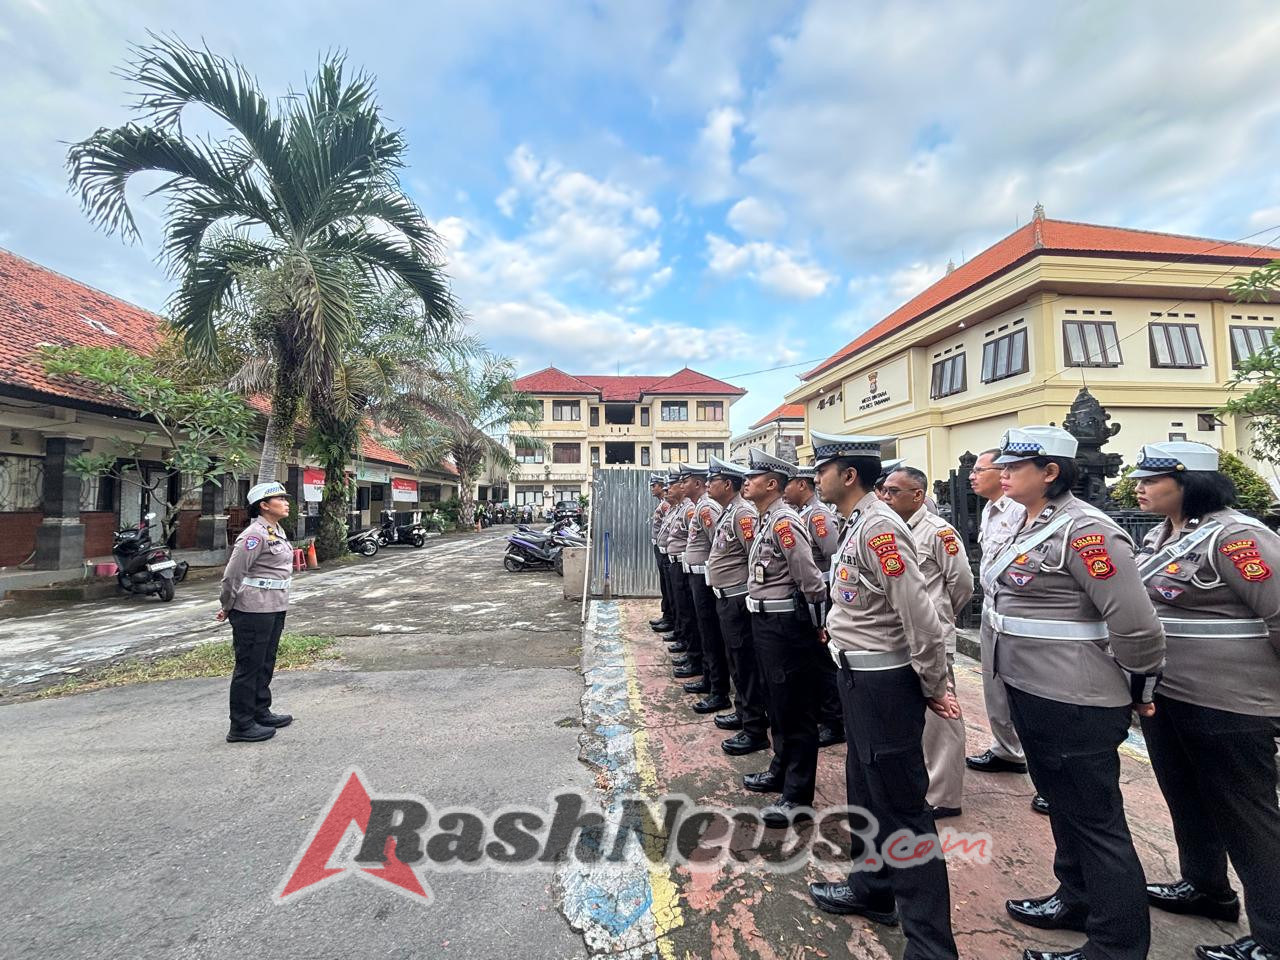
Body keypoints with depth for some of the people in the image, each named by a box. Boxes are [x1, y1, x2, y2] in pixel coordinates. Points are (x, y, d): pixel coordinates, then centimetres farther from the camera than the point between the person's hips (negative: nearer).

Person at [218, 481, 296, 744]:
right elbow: (233, 574, -16)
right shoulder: (255, 534, -17)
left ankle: (261, 713, 31)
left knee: (265, 663, 18)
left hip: (275, 608, 9)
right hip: (254, 609, -9)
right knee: (249, 666, 1)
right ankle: (241, 726, 12)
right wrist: (226, 607, -5)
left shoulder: (277, 531, 11)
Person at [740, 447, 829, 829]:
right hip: (766, 621, 10)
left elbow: (810, 578, -22)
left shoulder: (784, 521, -20)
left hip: (786, 624, -10)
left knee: (797, 709, 2)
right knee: (777, 701, 22)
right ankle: (782, 771, 39)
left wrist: (818, 622, -12)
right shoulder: (765, 520, 11)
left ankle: (798, 797, 14)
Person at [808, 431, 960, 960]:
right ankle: (872, 887, 44)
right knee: (865, 788, 24)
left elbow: (922, 621, -24)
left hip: (883, 684, -10)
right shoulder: (857, 524, 7)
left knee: (903, 809, 4)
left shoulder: (879, 528, -23)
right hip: (859, 677, 10)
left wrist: (933, 688, -12)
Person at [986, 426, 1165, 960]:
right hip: (1032, 693, 9)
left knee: (1096, 820, 6)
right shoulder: (1031, 526, 9)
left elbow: (1135, 624, -21)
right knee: (1062, 804, 24)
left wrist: (1141, 689, -7)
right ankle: (1076, 900, 43)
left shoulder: (1083, 531, -21)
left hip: (1076, 703, -9)